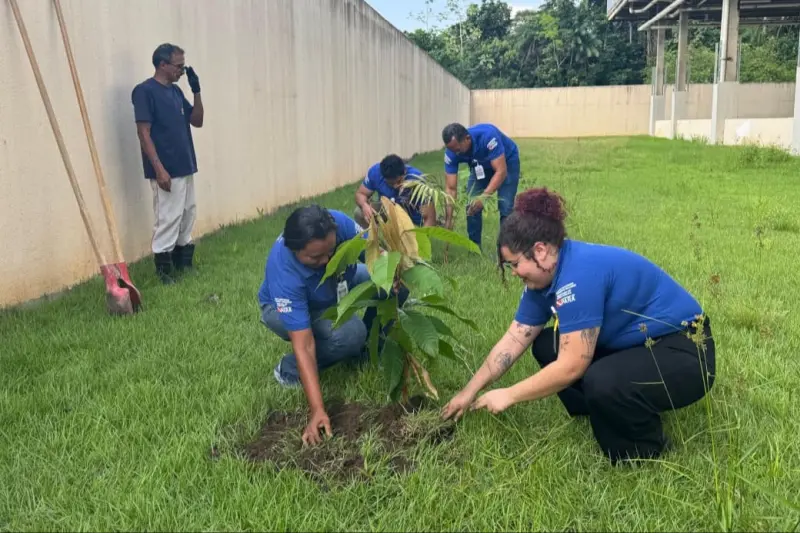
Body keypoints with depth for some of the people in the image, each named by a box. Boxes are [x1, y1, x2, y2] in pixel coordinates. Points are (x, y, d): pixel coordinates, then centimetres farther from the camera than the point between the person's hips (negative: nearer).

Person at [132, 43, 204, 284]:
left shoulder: (176, 91, 13)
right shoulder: (145, 91, -11)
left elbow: (197, 121, 15)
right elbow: (143, 133, -16)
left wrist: (197, 91, 3)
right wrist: (159, 169, -21)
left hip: (186, 167, 9)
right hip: (166, 170, -9)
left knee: (187, 217, 14)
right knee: (168, 220, -5)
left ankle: (183, 266, 25)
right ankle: (163, 272, 5)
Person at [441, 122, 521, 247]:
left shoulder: (488, 136, -41)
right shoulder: (451, 152, -27)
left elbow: (501, 171, -40)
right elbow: (451, 188, -24)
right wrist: (448, 221, -31)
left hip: (507, 162, -4)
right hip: (480, 166, 4)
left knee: (505, 207, -15)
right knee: (472, 205, -6)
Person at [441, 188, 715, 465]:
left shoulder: (579, 274, -29)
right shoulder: (546, 275, 0)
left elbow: (571, 367, -29)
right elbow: (514, 339, 5)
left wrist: (508, 396, -17)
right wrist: (470, 390, 5)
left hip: (685, 353, -9)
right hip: (640, 345, 9)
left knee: (601, 383, -33)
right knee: (547, 346, 4)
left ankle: (643, 452, -4)